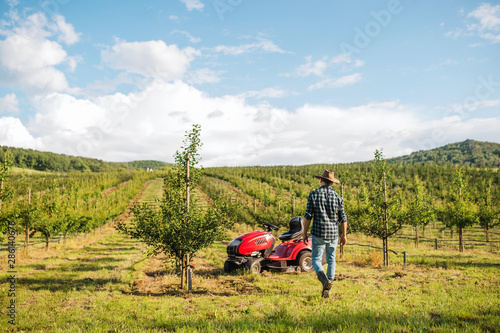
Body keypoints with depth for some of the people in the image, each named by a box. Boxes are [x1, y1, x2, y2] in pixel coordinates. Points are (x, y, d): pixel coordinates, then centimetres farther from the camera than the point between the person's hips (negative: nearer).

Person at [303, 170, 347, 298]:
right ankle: (327, 291, 16)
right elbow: (343, 218, 4)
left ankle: (324, 279, -21)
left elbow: (308, 216, -6)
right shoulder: (337, 197, 2)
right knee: (331, 260, 15)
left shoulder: (314, 194, -4)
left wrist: (305, 233, 2)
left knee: (316, 259, 7)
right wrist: (344, 235, 15)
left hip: (318, 233, -2)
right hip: (333, 234, 2)